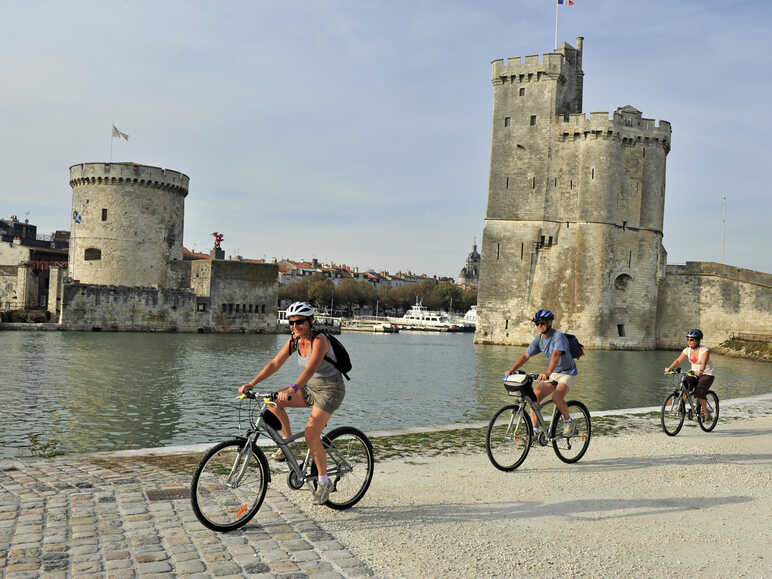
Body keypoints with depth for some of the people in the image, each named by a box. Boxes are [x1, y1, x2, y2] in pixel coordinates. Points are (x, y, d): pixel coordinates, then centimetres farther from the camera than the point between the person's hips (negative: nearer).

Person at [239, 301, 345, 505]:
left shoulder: (319, 341, -23)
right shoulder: (294, 341, -1)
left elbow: (311, 368, -39)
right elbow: (275, 363, -3)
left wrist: (292, 389, -54)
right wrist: (252, 383, -15)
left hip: (331, 389, -7)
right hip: (310, 387, 7)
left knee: (311, 433, -19)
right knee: (273, 400, -12)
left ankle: (324, 482, 0)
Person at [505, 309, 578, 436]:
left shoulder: (559, 336, -21)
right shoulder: (539, 339, 0)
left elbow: (556, 354, -38)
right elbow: (525, 355, -3)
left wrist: (547, 372, -54)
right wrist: (511, 370, -16)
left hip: (567, 373, -6)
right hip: (552, 375, 6)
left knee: (556, 396, -31)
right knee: (534, 394, -17)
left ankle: (568, 421, -4)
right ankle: (535, 429, -12)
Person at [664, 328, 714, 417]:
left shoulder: (704, 350, -18)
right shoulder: (687, 350, -2)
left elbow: (704, 363, -34)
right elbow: (678, 360, -9)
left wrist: (700, 371, -54)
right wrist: (669, 368, -26)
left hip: (707, 374, -5)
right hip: (694, 374, 5)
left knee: (699, 392, -24)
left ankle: (705, 412, -7)